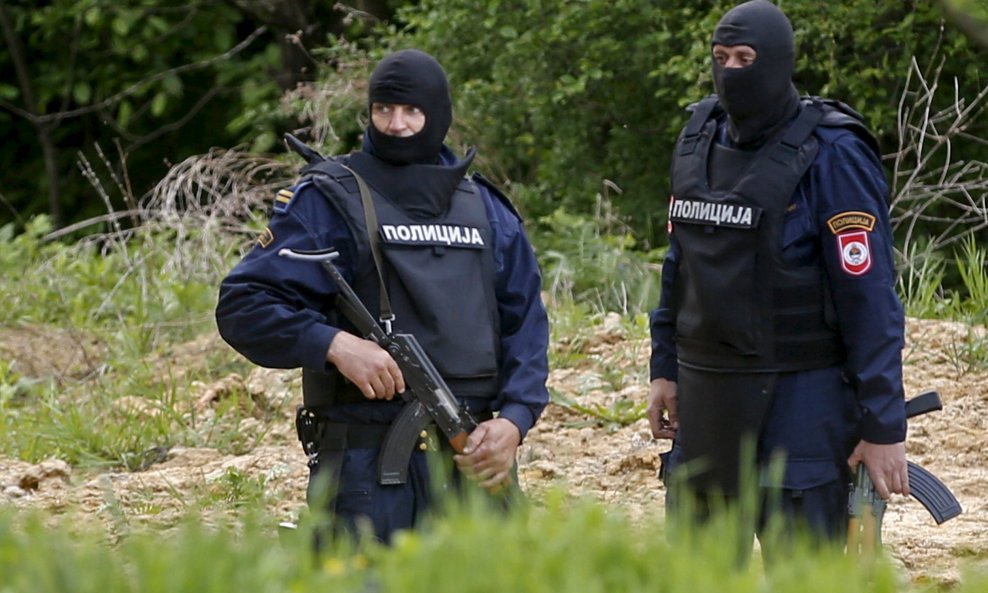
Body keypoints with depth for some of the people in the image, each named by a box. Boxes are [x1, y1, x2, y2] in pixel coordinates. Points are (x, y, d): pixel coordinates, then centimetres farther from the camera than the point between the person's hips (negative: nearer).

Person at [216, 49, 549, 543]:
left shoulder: (486, 209, 15)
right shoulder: (328, 200, 0)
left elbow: (525, 324, 15)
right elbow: (242, 306, -5)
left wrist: (514, 420, -3)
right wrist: (335, 345, -20)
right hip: (367, 467, -5)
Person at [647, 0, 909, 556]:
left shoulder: (831, 154, -12)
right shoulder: (700, 139, 9)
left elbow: (871, 297, -14)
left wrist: (883, 424, -17)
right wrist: (665, 368, 16)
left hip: (798, 400, -7)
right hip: (705, 389, 7)